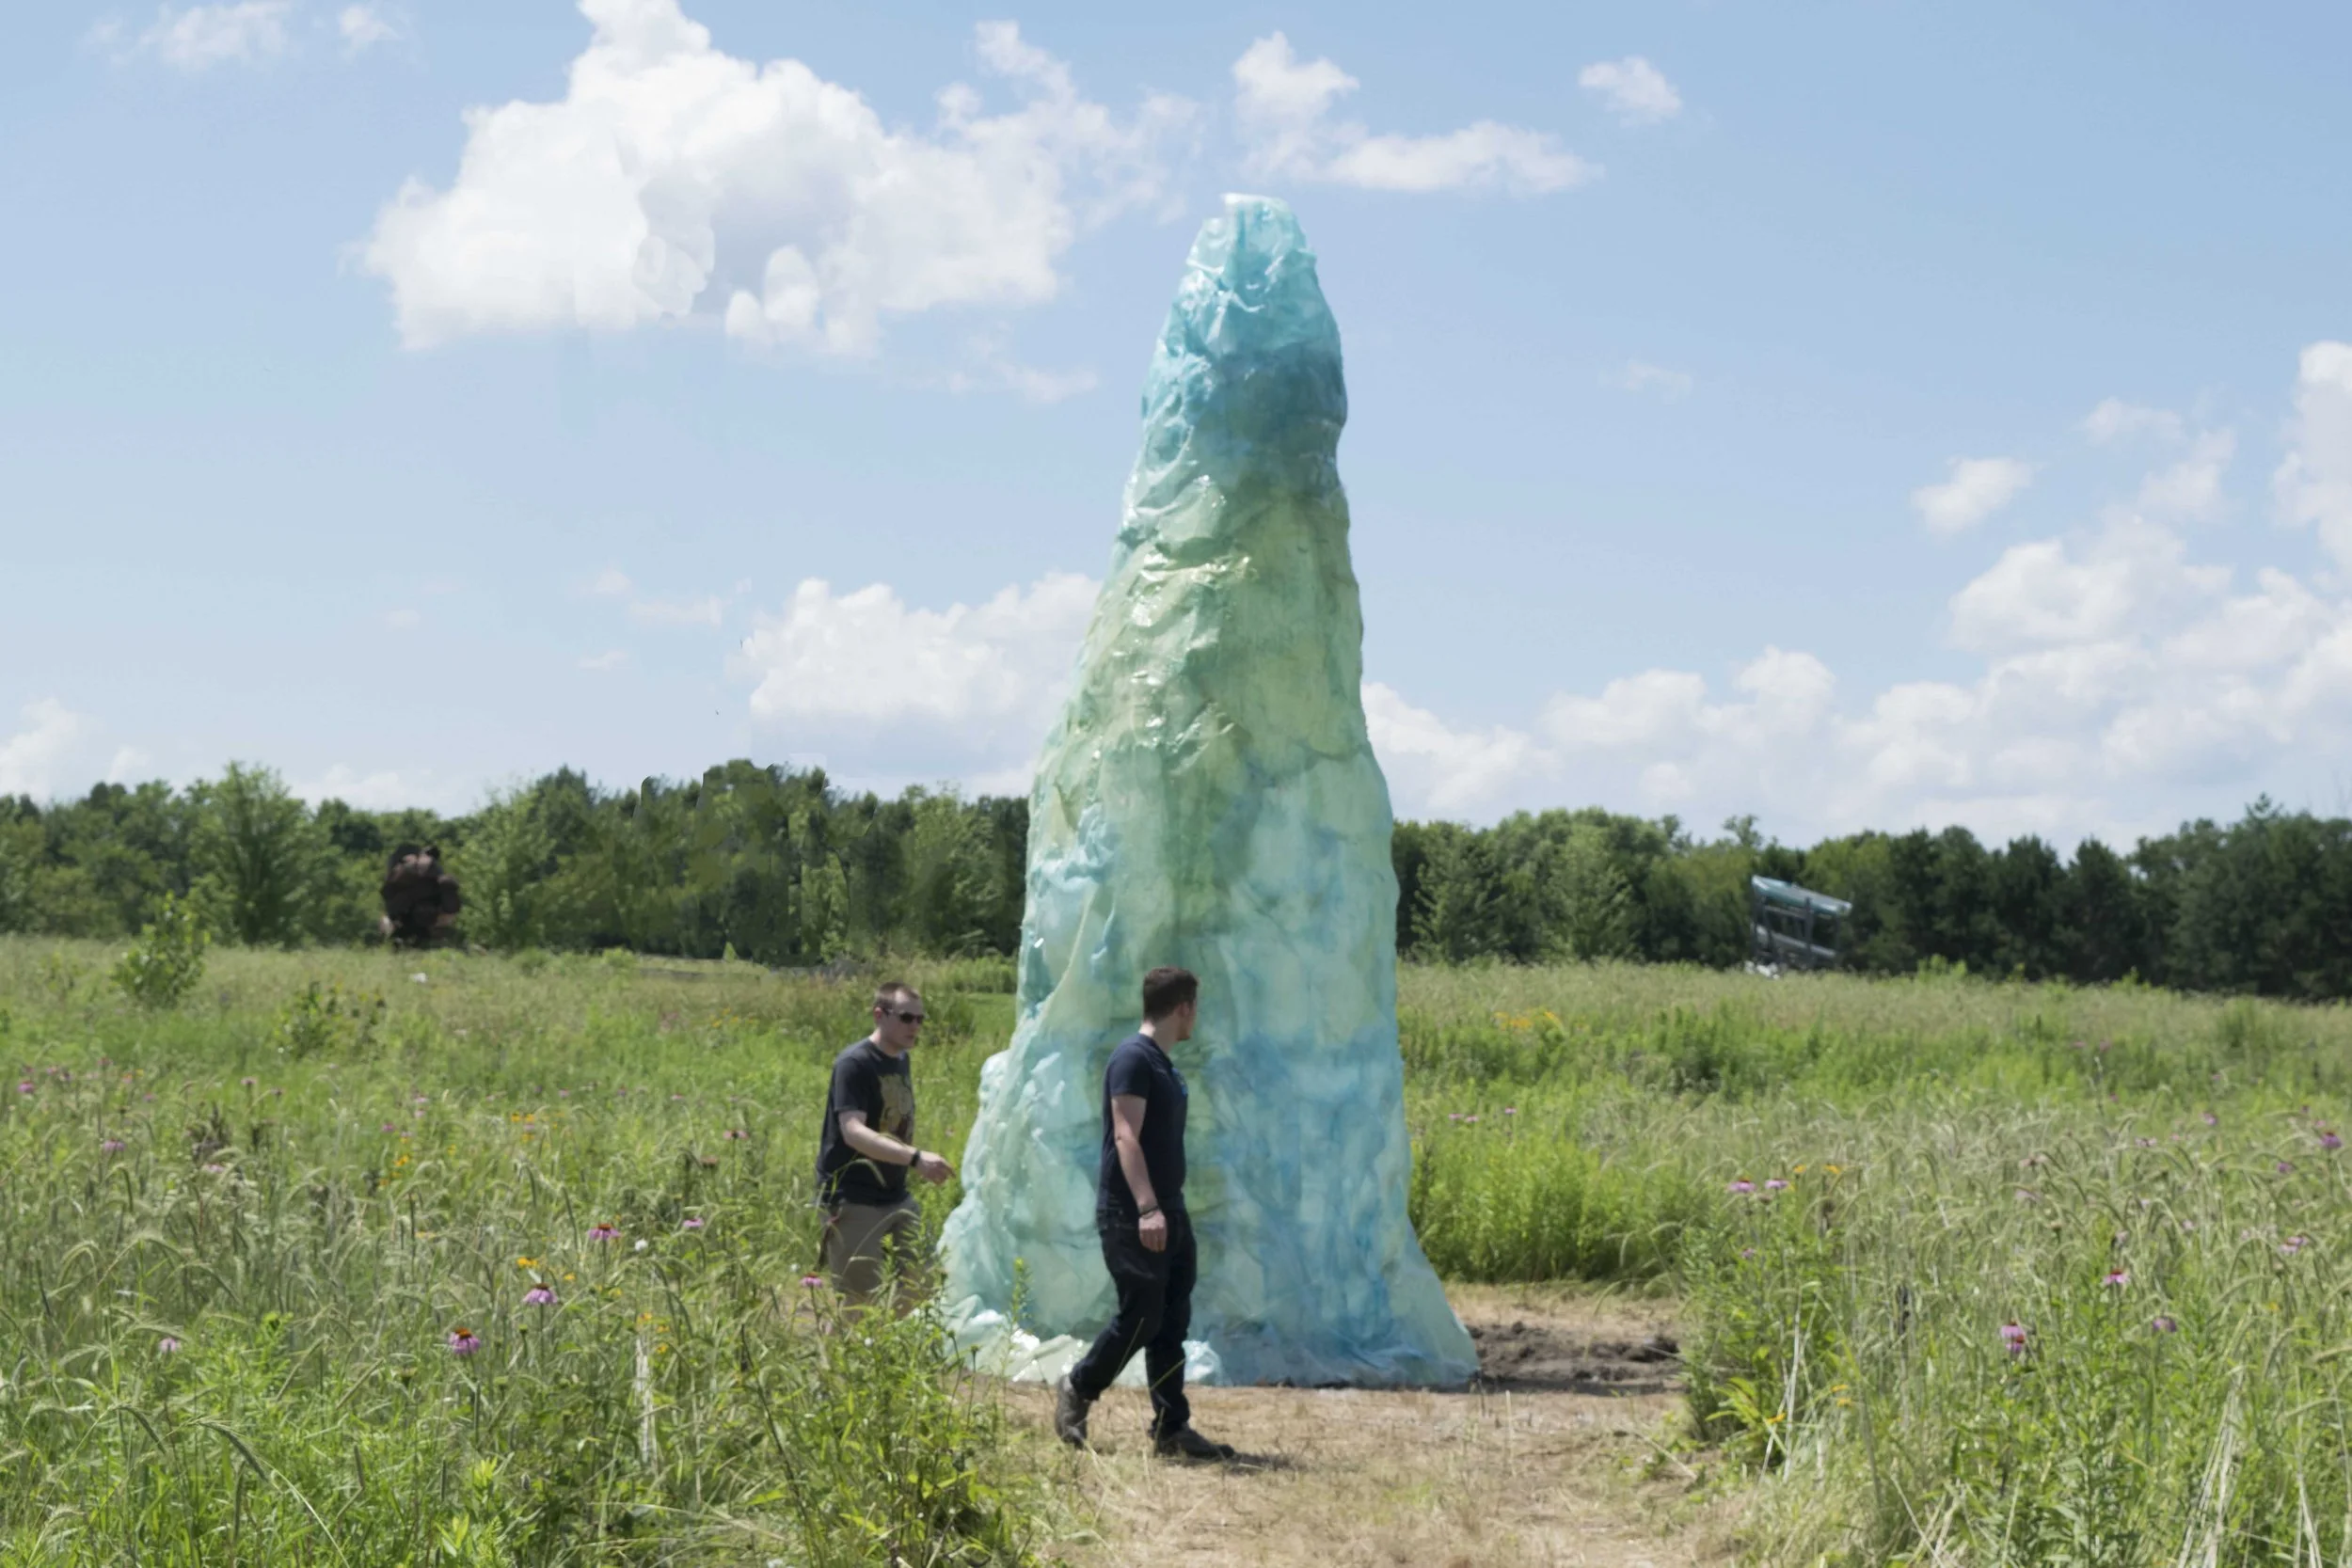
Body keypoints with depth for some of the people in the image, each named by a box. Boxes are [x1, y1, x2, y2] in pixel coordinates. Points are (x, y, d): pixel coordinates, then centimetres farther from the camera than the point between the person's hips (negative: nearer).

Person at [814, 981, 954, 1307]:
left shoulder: (901, 1059, 10)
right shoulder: (854, 1063, -16)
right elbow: (853, 1132, -29)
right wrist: (916, 1158, -39)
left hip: (896, 1198, 8)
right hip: (855, 1202, -8)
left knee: (915, 1289, 7)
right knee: (860, 1303, -5)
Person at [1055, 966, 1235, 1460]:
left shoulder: (1164, 1066, 16)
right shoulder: (1133, 1058, -13)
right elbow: (1126, 1136, -22)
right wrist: (1146, 1208, -30)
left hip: (1168, 1212, 9)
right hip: (1130, 1215, -9)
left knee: (1172, 1322, 6)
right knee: (1140, 1318, -6)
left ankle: (1171, 1429, 9)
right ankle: (1078, 1389, 15)